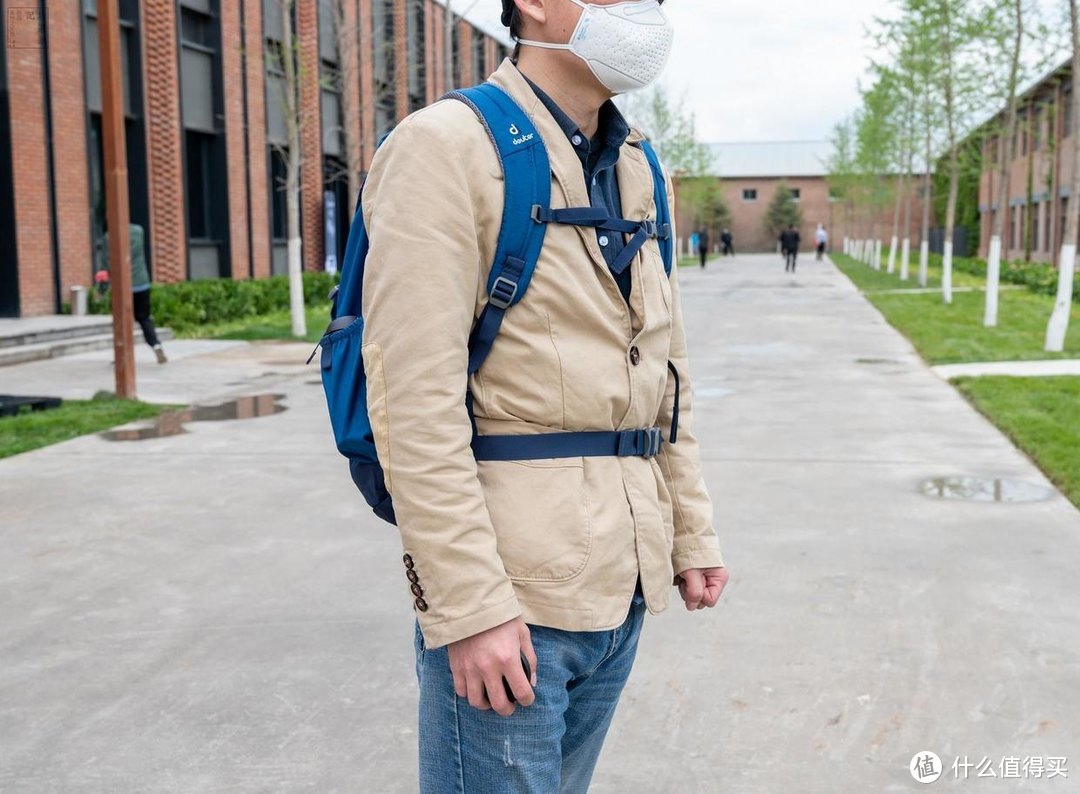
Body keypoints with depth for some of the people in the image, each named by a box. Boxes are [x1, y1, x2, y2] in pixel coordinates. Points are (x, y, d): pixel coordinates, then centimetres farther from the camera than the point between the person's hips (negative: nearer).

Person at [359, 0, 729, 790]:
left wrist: (692, 534, 14)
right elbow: (415, 402, -17)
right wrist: (470, 605, -19)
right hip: (509, 588, -7)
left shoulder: (639, 169, 12)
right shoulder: (446, 146, -11)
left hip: (622, 587, 7)